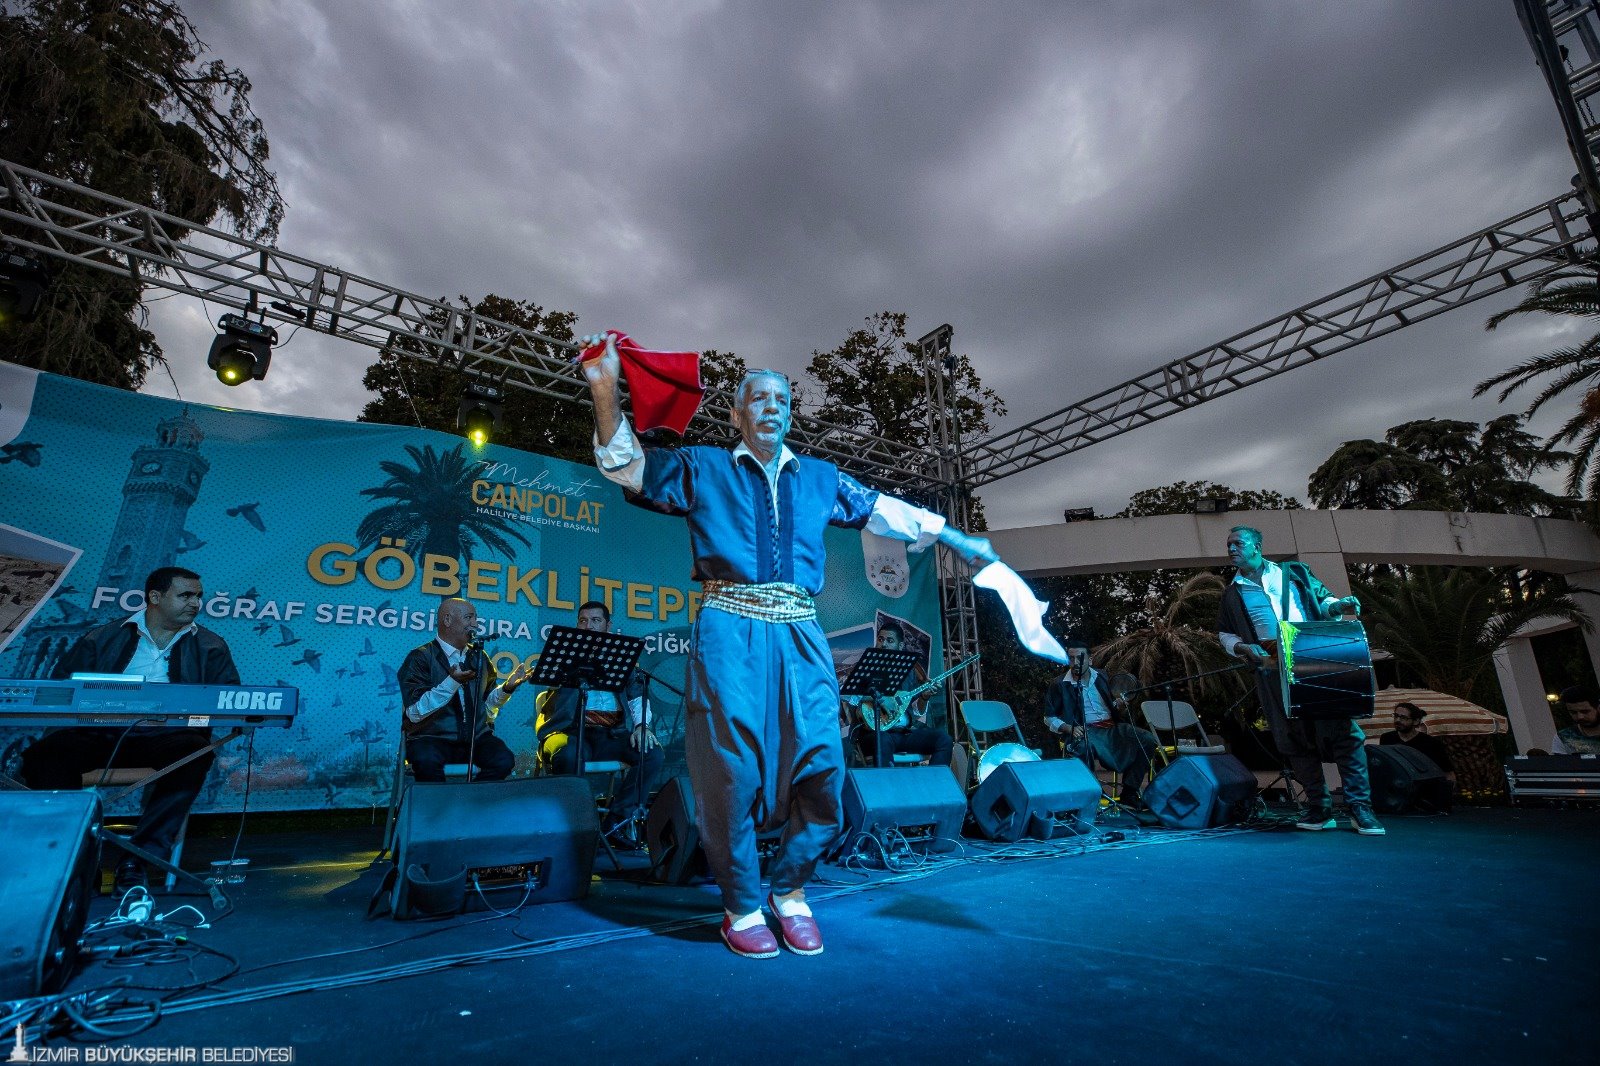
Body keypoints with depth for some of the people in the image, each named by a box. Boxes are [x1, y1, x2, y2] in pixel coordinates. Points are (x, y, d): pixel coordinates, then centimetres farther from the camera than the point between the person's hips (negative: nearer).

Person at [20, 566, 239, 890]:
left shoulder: (210, 646, 14)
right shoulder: (103, 638, 18)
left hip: (167, 736, -2)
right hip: (99, 732, 2)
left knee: (194, 753, -34)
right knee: (44, 754, -28)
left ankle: (138, 860, -28)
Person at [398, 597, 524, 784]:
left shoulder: (479, 657, 14)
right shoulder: (420, 658, -3)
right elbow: (415, 713, -13)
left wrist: (507, 686, -2)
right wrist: (452, 682, -23)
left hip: (476, 737, 4)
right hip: (432, 738, -4)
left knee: (504, 760, -25)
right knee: (427, 761, -36)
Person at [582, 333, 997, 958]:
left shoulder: (820, 479, 21)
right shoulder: (703, 468, 13)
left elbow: (885, 511, 24)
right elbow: (628, 467, 8)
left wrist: (960, 541, 24)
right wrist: (605, 390, -6)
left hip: (799, 634, 3)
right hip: (730, 630, -3)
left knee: (823, 766, -1)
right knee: (734, 765, -2)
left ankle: (789, 890, 23)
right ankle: (742, 906, 20)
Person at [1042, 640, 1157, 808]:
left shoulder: (1100, 677, 14)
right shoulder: (1060, 685, 0)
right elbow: (1049, 718, 1)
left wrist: (1120, 708, 1)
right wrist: (1069, 729, -16)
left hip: (1112, 727, 5)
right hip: (1085, 731, -5)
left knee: (1148, 739, -18)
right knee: (1083, 746, -40)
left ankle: (1129, 794, -13)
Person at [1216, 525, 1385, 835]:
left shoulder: (1293, 573, 12)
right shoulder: (1232, 594, 13)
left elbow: (1322, 602, 15)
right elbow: (1224, 634, 17)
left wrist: (1339, 604, -7)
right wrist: (1242, 647, -3)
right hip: (1273, 673, 2)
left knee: (1342, 730, -6)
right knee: (1295, 740, 3)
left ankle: (1360, 806, 3)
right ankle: (1319, 808, 12)